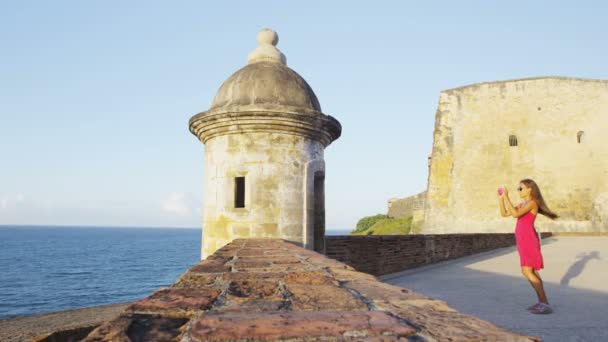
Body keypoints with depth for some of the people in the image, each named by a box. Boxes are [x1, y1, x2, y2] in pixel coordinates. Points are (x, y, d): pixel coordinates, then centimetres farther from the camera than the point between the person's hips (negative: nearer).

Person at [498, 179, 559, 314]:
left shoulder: (532, 203, -12)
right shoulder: (522, 204, 15)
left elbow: (515, 214, -26)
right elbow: (504, 213, 16)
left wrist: (506, 197, -24)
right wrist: (501, 198, 7)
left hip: (529, 241, -10)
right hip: (523, 241, 10)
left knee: (527, 271, -14)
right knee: (532, 272, 12)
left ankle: (545, 303, -12)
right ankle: (542, 302, 19)